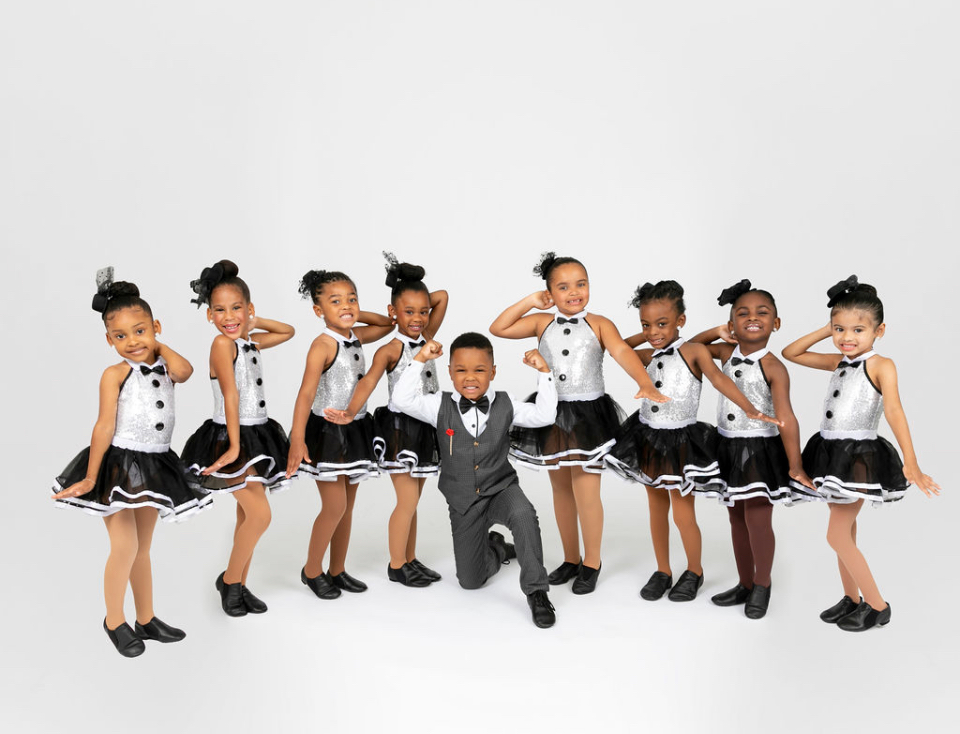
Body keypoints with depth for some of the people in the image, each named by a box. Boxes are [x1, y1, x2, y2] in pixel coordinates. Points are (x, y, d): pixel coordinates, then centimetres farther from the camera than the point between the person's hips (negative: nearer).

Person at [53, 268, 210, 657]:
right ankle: (114, 621, 17)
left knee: (143, 548, 16)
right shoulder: (115, 374, -10)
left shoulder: (165, 366, 3)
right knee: (125, 546, -5)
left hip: (155, 465, 5)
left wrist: (157, 344, -6)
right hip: (119, 465, -5)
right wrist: (90, 478, -10)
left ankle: (147, 619, 29)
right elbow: (104, 427, -12)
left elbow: (184, 370, -22)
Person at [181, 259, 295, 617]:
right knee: (260, 514, -12)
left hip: (256, 435, 8)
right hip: (230, 438, -8)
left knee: (247, 515, 13)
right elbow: (230, 394, -20)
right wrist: (234, 446, -25)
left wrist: (255, 322, 12)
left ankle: (240, 585, 25)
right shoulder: (222, 343, -13)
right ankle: (229, 579, 8)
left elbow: (288, 331, 27)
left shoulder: (251, 342, 8)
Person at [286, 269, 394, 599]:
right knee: (335, 506, -6)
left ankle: (337, 570, 26)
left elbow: (388, 323, 21)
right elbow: (306, 393, -27)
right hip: (327, 431, -7)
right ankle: (312, 570, 14)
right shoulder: (323, 345, -18)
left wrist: (356, 315, 5)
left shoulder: (356, 337, 3)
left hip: (354, 430, 7)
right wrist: (297, 439, -36)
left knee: (348, 505, 13)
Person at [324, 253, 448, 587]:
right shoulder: (389, 350, -14)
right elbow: (369, 381, -31)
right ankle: (396, 565, 13)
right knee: (408, 501, -2)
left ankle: (410, 560, 26)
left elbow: (442, 297, 7)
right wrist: (351, 412, -47)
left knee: (413, 499, 15)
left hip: (425, 428, 6)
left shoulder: (426, 340, 4)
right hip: (400, 429, -6)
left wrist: (419, 299, 1)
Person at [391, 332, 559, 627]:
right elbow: (403, 400, -17)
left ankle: (536, 592, -24)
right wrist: (420, 360, -19)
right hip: (463, 503, 2)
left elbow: (545, 415, -8)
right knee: (470, 580, 9)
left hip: (501, 490, -1)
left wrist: (544, 372, -14)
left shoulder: (505, 405, -4)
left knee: (523, 515, -40)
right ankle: (497, 548, 44)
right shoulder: (441, 407, -6)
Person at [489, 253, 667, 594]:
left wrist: (646, 384, -40)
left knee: (586, 492, -2)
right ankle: (571, 559, 30)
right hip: (551, 415, 4)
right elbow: (498, 329, 2)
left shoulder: (599, 324, -7)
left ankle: (592, 563, 18)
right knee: (561, 490, 14)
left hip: (588, 416, -3)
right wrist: (528, 302, -4)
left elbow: (623, 352, -23)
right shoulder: (542, 323, 2)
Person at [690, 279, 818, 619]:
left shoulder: (773, 368, -16)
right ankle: (745, 585, 29)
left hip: (761, 450, -6)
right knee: (737, 520, 15)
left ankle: (762, 584, 18)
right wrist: (716, 332, -1)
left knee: (757, 520, -4)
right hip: (728, 446, 6)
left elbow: (786, 418, -21)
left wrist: (795, 466, -25)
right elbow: (693, 347, 19)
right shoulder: (726, 352, 1)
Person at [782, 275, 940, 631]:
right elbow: (790, 353, 14)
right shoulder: (838, 362, 8)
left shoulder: (881, 365, -13)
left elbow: (894, 412, -24)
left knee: (837, 535, -5)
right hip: (833, 453, 7)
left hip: (860, 457, -7)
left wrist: (911, 465, -31)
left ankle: (877, 606, 9)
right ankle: (851, 600, 29)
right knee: (845, 532, 15)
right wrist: (824, 331, 4)